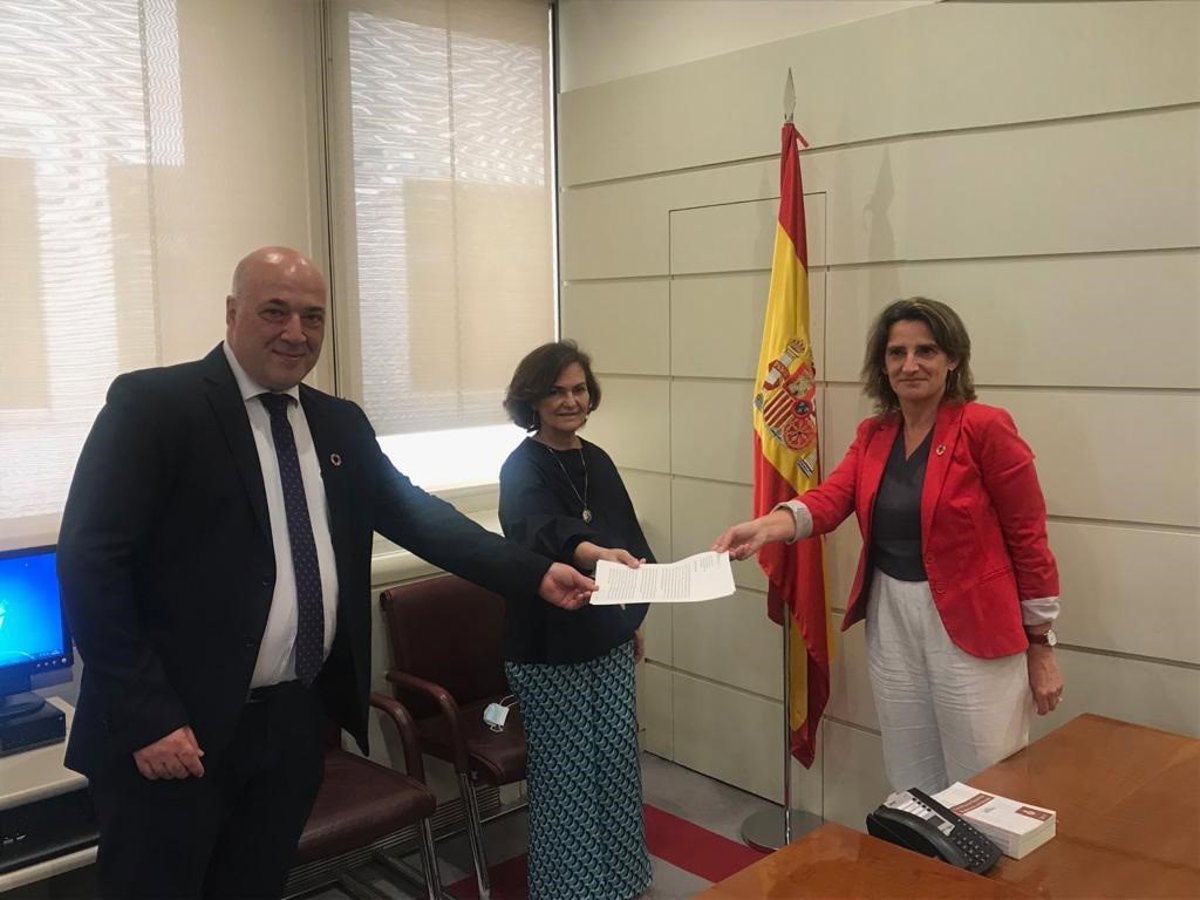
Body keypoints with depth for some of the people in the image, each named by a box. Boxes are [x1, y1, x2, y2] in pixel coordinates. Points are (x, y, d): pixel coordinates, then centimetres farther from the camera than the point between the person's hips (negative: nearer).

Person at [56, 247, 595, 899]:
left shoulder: (340, 424, 8)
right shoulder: (152, 404, -11)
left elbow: (416, 515, 8)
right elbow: (89, 561, -15)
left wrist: (536, 575, -1)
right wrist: (146, 716, -18)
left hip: (296, 719, 6)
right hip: (179, 725, -5)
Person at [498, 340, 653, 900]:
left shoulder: (597, 461, 7)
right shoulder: (522, 468, -14)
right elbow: (546, 532, -35)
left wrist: (633, 619, 18)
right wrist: (593, 552, -54)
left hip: (608, 641, 7)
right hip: (550, 648, -6)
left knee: (616, 764, 15)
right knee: (566, 775, 3)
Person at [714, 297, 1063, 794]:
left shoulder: (986, 428, -10)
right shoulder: (872, 435, 7)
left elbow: (1028, 539, -8)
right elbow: (830, 498, -10)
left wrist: (1041, 647, -6)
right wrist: (766, 526, -31)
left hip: (973, 630, -5)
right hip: (891, 624, 5)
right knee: (911, 789, 18)